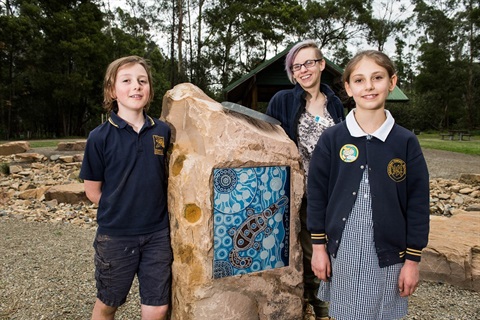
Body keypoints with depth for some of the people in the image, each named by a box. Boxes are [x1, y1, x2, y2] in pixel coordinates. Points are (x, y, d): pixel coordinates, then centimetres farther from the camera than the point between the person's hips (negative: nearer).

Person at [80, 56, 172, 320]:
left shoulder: (162, 132, -3)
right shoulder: (100, 137, -11)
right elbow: (93, 191, -3)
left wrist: (154, 209, 3)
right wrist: (119, 211, 0)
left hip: (157, 234, 2)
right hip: (115, 236, -2)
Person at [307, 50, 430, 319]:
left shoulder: (406, 142, -5)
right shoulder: (332, 139, -6)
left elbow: (418, 203, -1)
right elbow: (317, 194, -1)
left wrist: (413, 259, 0)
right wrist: (319, 247, 0)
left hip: (388, 255, 0)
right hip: (341, 252, 0)